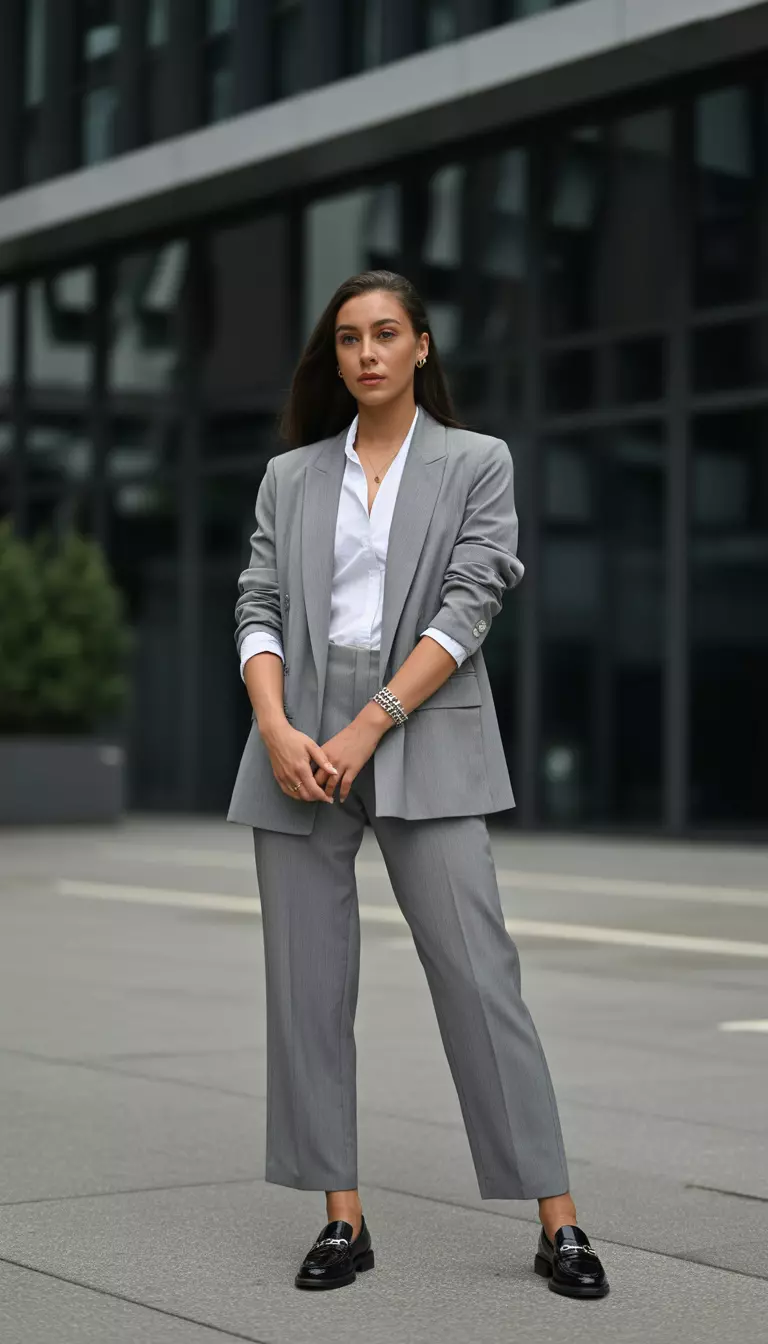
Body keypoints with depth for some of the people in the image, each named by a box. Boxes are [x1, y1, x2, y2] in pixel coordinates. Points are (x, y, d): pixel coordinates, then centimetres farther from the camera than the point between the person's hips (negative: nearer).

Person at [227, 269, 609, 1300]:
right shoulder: (289, 477, 13)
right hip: (299, 743, 3)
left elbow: (468, 608, -5)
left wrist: (366, 728, -14)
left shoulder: (477, 464, 5)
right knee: (307, 983, 1)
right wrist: (276, 728, -13)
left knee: (479, 975, -7)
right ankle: (343, 1218, 8)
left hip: (424, 742, -3)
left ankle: (558, 1222, -2)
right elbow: (259, 609, 6)